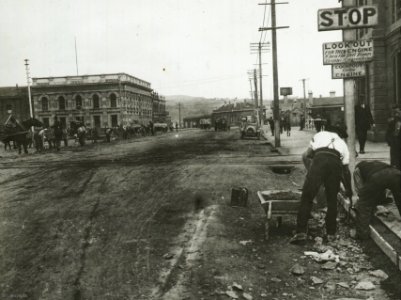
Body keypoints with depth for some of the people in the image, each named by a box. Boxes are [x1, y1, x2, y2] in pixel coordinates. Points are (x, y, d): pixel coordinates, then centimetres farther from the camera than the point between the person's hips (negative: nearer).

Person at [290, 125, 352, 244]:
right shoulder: (342, 143, 37)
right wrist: (349, 190, 41)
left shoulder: (319, 135, 35)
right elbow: (346, 169, 33)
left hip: (319, 159, -2)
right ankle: (331, 234, 21)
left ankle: (301, 232, -7)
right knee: (332, 200, 15)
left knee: (307, 197, -1)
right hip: (336, 162, 2)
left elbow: (307, 154, 28)